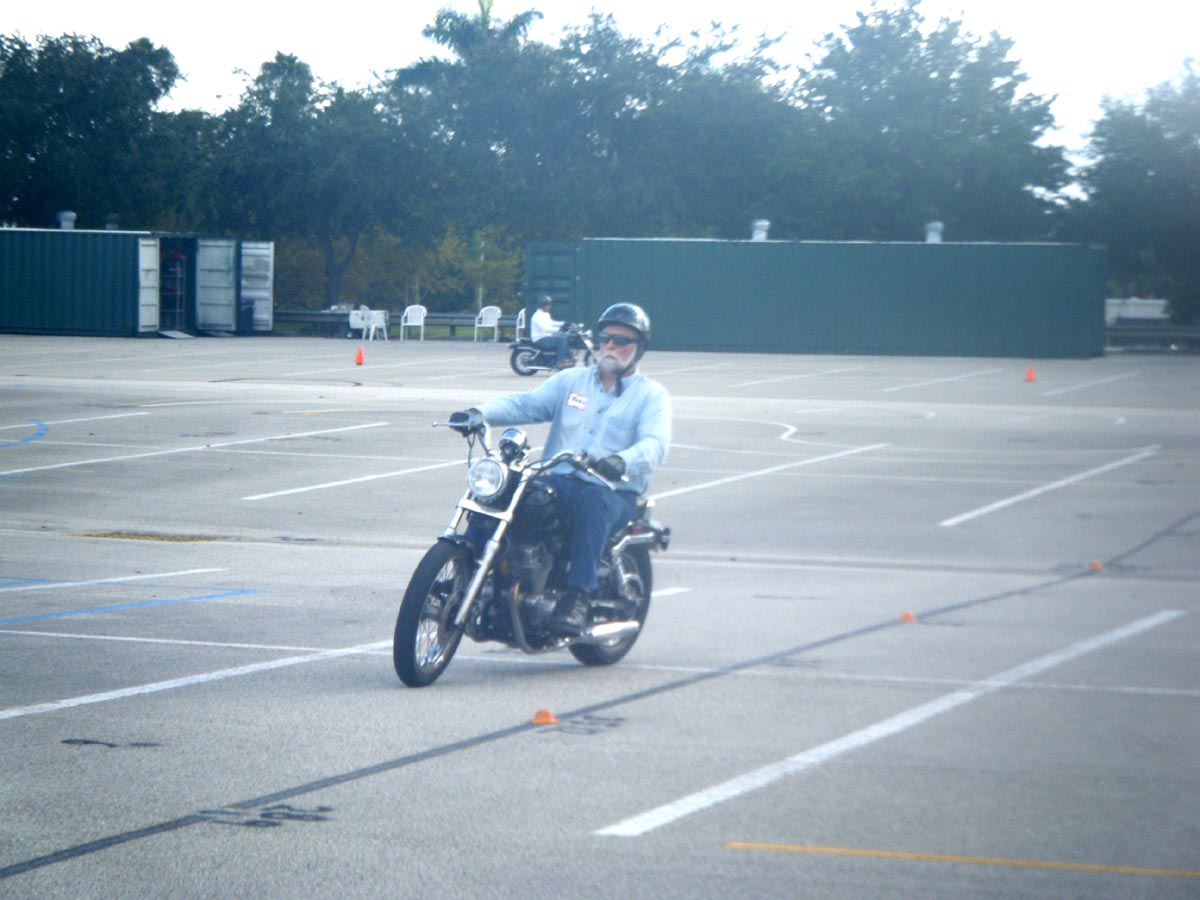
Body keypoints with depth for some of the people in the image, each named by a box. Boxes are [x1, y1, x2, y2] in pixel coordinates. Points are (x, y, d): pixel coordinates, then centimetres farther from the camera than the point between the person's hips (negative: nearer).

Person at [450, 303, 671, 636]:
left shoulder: (651, 394, 8)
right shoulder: (571, 380, 22)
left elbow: (654, 445, -11)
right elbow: (526, 404, 9)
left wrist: (621, 461, -34)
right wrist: (480, 413, -11)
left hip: (615, 492, -3)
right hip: (556, 482, 4)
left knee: (593, 500, -39)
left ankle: (578, 596, -44)